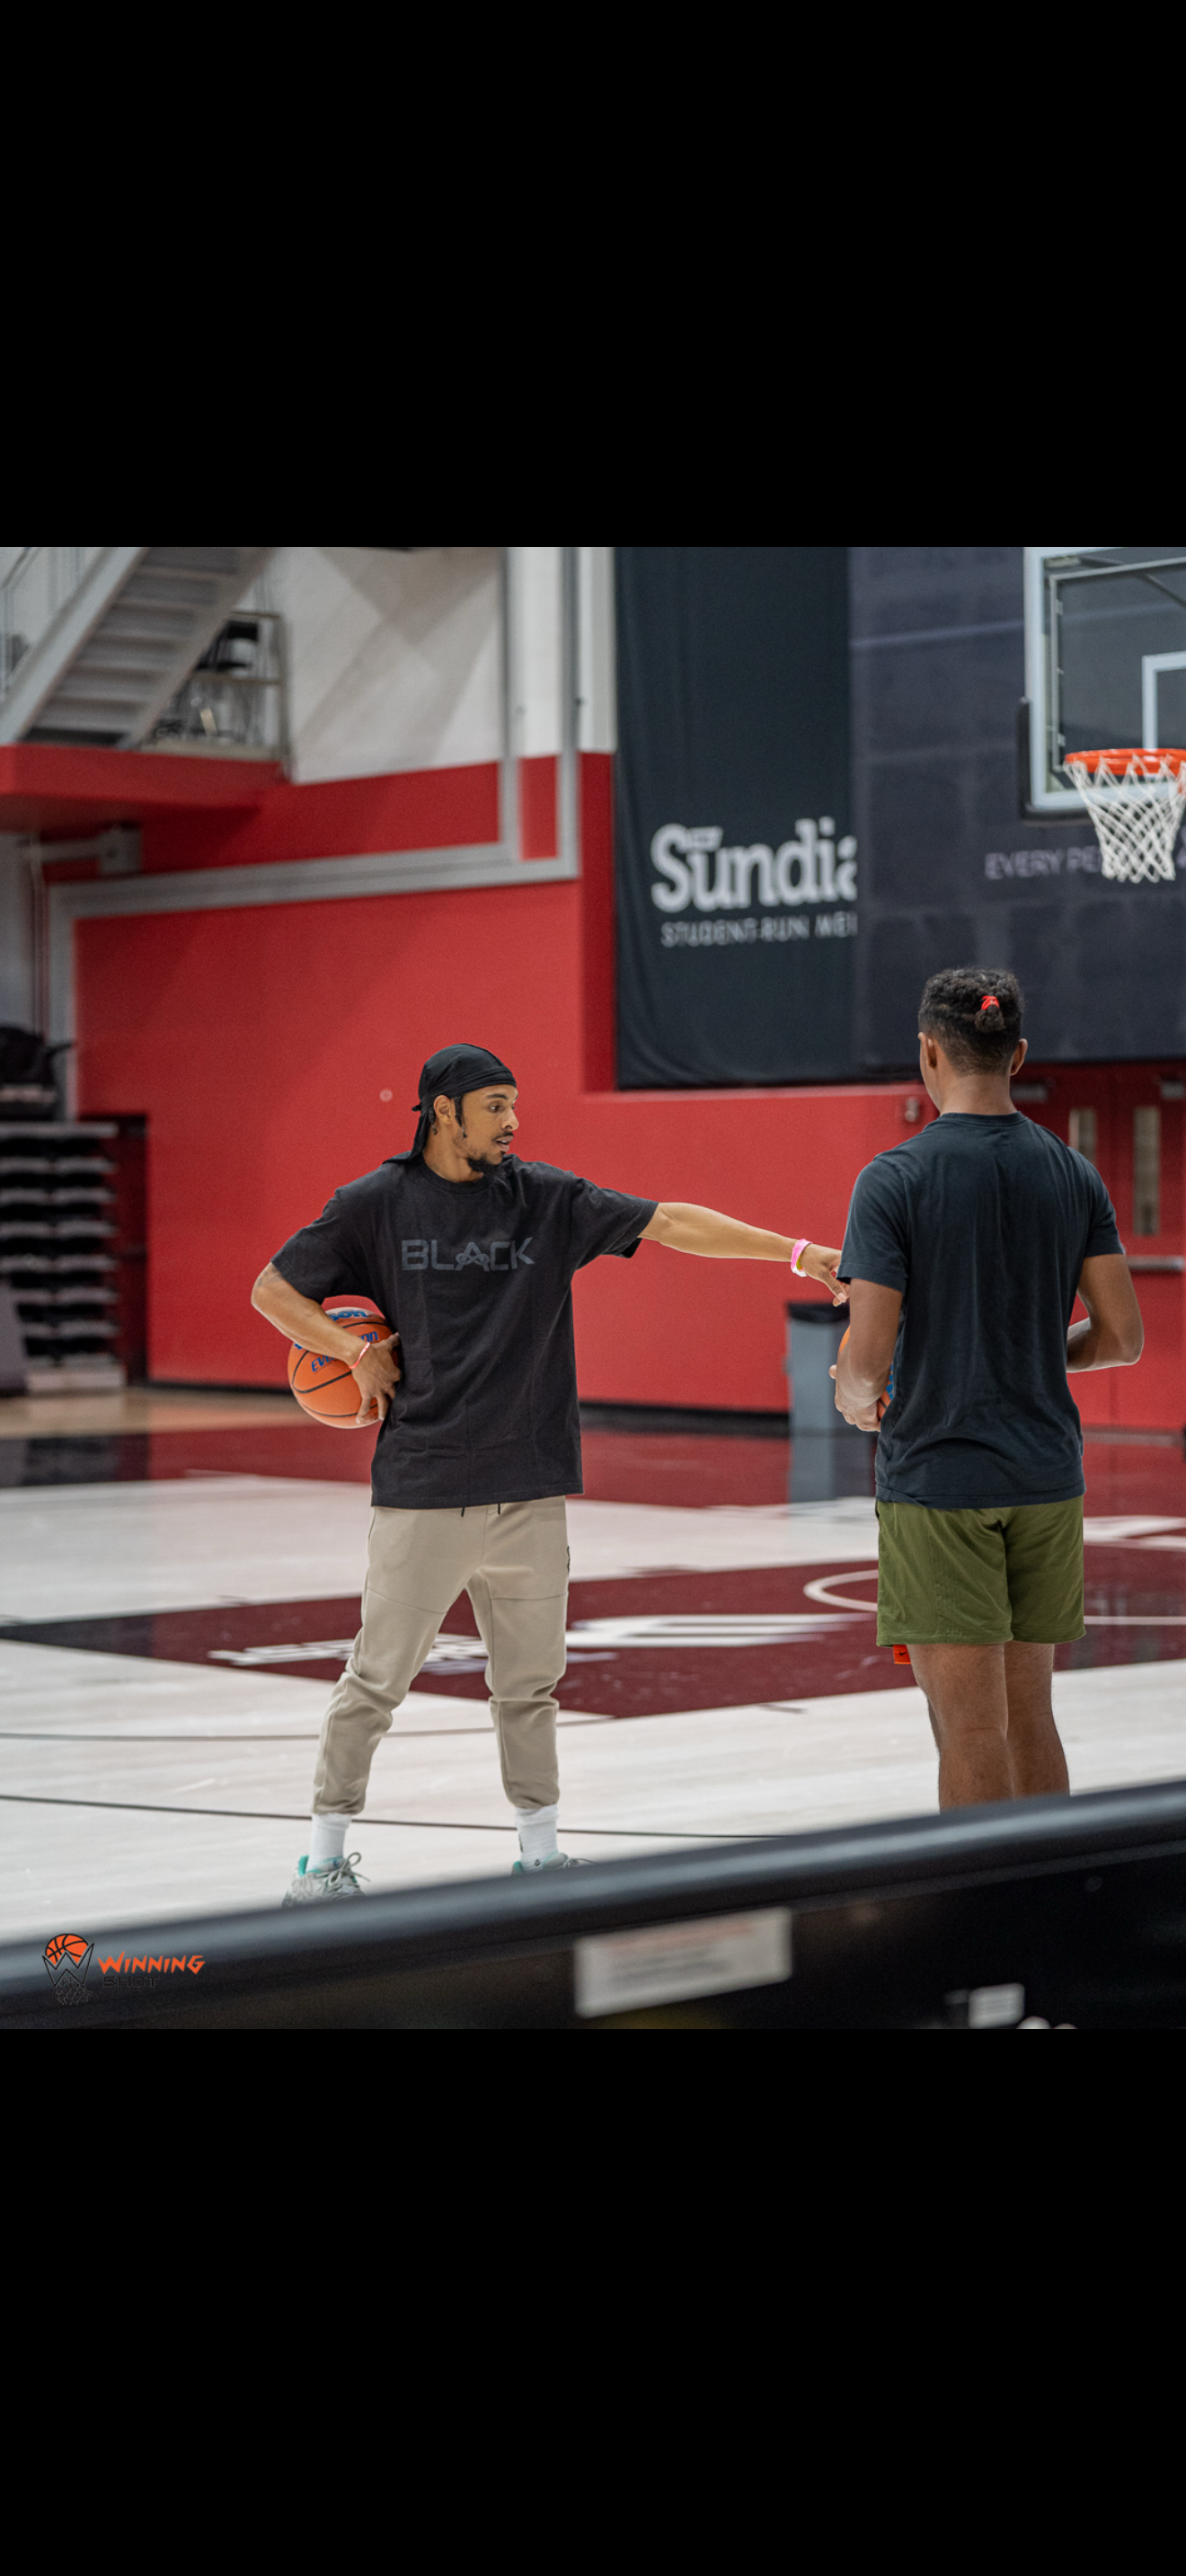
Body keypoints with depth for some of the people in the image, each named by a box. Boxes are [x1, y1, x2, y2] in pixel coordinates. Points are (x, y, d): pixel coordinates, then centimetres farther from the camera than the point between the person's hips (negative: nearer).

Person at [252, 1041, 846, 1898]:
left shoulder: (547, 1198, 4)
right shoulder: (376, 1204, -1)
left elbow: (669, 1223, -2)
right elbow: (274, 1289, 8)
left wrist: (796, 1251, -9)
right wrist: (360, 1353, -4)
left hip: (528, 1488, 3)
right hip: (423, 1486, -3)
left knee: (530, 1682, 10)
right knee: (377, 1680, 0)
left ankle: (541, 1850, 22)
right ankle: (325, 1854, 11)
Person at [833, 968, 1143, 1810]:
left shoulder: (895, 1180, -11)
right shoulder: (1073, 1173, 3)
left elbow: (870, 1352, -15)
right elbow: (1121, 1337, 3)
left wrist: (855, 1396, 7)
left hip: (936, 1480, -5)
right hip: (1047, 1479, 5)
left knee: (973, 1733, -2)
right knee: (1029, 1714, 15)